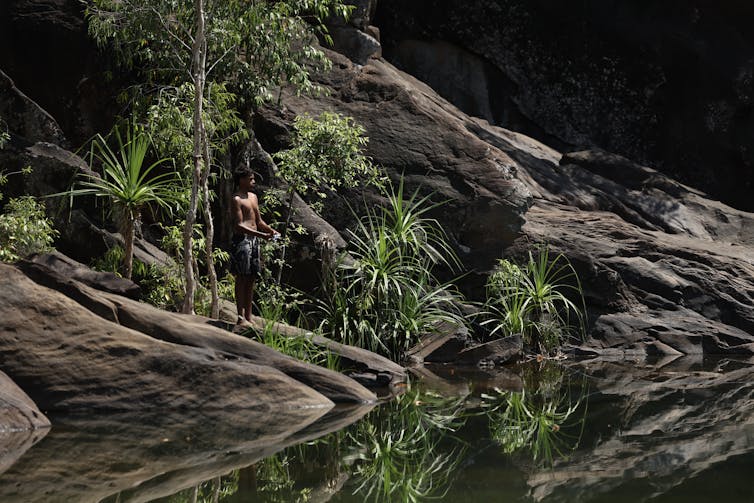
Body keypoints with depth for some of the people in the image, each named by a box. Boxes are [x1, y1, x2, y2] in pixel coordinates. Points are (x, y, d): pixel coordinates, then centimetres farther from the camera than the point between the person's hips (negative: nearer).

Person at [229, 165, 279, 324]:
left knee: (251, 278, 8)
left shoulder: (253, 197, 17)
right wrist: (261, 235, -24)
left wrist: (271, 230, 4)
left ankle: (248, 316, 13)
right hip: (242, 239, -8)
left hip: (254, 240, 8)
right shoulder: (237, 200, -9)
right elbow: (239, 225, -17)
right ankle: (241, 316, -4)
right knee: (241, 278, -6)